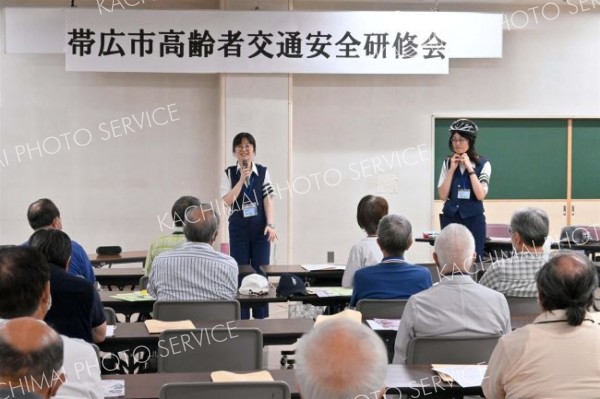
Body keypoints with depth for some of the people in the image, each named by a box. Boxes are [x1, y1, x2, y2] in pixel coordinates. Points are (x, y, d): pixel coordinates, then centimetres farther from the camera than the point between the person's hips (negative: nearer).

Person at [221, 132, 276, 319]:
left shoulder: (263, 172, 2)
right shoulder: (229, 174, 1)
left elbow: (268, 199, -3)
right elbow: (228, 201, -8)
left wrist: (270, 224, -13)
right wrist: (242, 179, -15)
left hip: (260, 226, 0)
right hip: (238, 227, 0)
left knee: (261, 272, 3)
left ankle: (261, 318, 10)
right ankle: (241, 318, 9)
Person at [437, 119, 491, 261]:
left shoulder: (483, 164, -1)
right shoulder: (448, 163, 7)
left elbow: (480, 195, -12)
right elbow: (442, 195, -1)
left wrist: (470, 168, -13)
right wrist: (452, 169, -7)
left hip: (473, 218, -2)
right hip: (450, 217, 2)